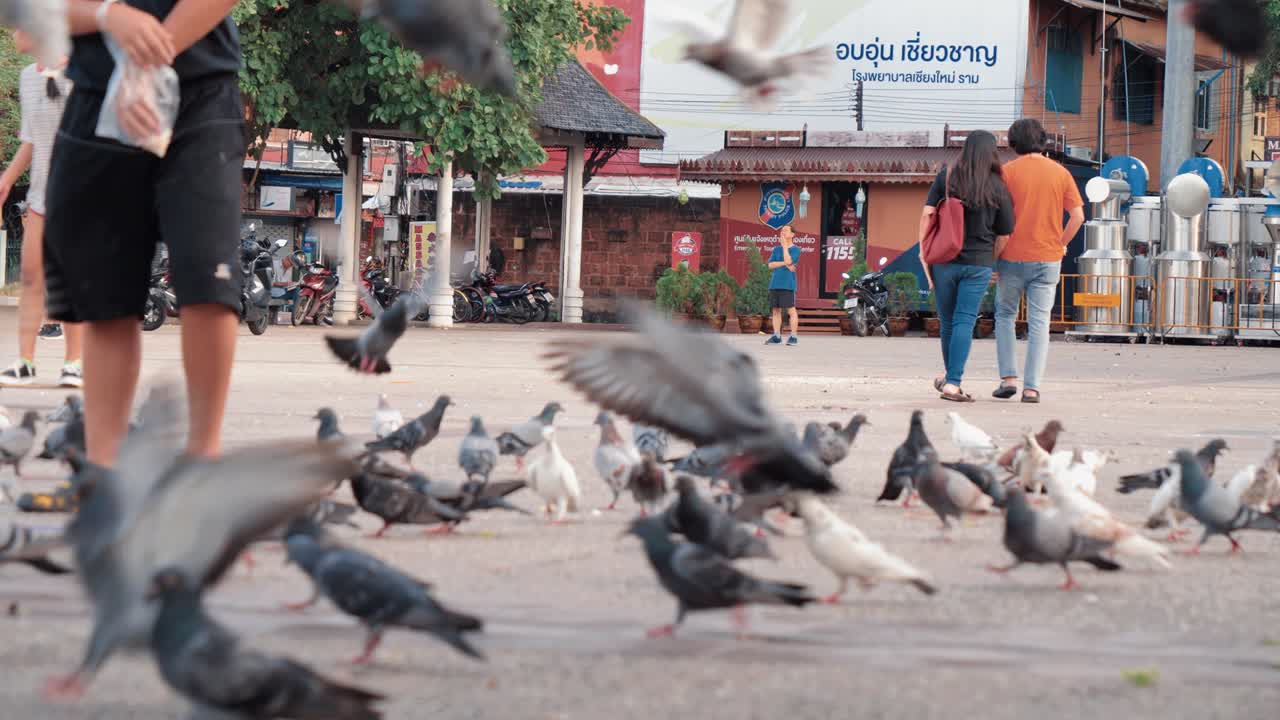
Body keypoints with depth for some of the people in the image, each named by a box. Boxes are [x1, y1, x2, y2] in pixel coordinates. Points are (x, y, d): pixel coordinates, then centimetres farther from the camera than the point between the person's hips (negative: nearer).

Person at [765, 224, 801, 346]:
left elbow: (788, 261, -16)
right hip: (775, 284, 6)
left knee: (791, 309, -7)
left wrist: (785, 244, -9)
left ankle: (793, 337, -6)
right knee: (776, 310, 6)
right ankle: (777, 337, 11)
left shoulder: (795, 250, 1)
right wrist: (785, 264, -9)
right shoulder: (777, 249, 15)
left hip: (788, 285, -6)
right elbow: (771, 265, 5)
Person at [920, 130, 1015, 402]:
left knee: (948, 321, 13)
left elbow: (927, 216, -4)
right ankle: (953, 382, -12)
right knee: (965, 322, -2)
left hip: (945, 259, 1)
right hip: (979, 262, -1)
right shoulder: (998, 188, -3)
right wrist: (998, 264, 15)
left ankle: (950, 377, 28)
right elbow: (1005, 234, 0)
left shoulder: (946, 177, -1)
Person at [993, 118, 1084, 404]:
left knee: (1005, 316, 15)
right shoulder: (1060, 174, 3)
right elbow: (1077, 216, -1)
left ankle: (1008, 378, 5)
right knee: (1039, 323, 4)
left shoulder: (1008, 172, -4)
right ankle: (1032, 387, -1)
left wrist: (994, 250, 2)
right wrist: (1061, 244, 11)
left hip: (1012, 257, -1)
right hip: (1048, 258, 2)